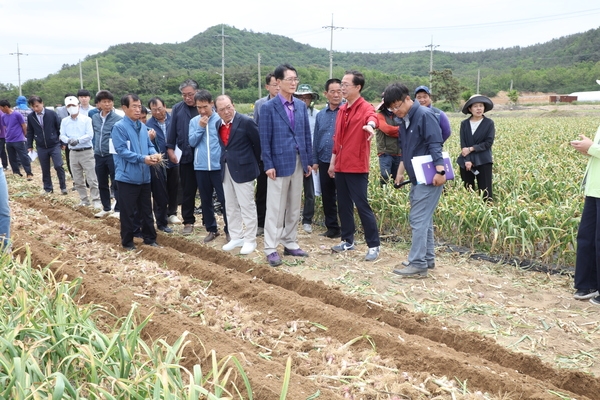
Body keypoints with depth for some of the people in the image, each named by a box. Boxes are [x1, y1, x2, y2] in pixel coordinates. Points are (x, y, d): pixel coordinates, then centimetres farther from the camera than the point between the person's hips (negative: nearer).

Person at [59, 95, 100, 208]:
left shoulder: (86, 119, -3)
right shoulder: (64, 121, 9)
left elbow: (90, 135, -12)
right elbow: (62, 135, 2)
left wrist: (78, 140, -25)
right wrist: (68, 140, -20)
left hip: (87, 152, -4)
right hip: (73, 153, 5)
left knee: (92, 179, -5)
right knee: (77, 180, 10)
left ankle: (96, 200, 0)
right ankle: (84, 200, 20)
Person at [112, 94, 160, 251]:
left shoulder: (143, 127, 9)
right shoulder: (119, 127, -11)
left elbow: (149, 145, 13)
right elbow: (122, 150, -18)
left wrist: (154, 154, -10)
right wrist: (143, 158, -24)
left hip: (144, 176, 6)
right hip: (127, 177, -6)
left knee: (146, 209, 14)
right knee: (128, 212, 3)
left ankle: (150, 238, 26)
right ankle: (127, 242, 15)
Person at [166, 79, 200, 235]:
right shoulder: (177, 109, 5)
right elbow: (172, 131, 5)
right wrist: (170, 150, 0)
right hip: (186, 156, 1)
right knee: (188, 191, 10)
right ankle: (188, 222, 20)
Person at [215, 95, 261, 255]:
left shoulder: (246, 122, -12)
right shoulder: (218, 125, 7)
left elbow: (259, 143, -5)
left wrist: (254, 162, 5)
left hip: (243, 169, -7)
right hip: (226, 170, 7)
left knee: (247, 205, -1)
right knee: (230, 206, 13)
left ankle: (250, 240, 8)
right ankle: (236, 237, 24)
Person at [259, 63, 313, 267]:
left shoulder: (301, 105, 9)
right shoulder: (268, 107, -7)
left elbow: (306, 135, 11)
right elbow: (265, 139, -8)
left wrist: (309, 161, 9)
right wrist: (268, 165, -13)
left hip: (298, 162, 6)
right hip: (280, 162, -5)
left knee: (294, 207, 12)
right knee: (276, 208, 0)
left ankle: (290, 244, 23)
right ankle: (271, 249, 6)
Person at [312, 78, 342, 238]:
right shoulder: (320, 115, 11)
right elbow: (316, 139, 14)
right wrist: (315, 160, 9)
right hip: (324, 162, 5)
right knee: (327, 197, 12)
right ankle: (332, 228, 23)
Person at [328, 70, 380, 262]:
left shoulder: (365, 108, -10)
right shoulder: (342, 110, 13)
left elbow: (372, 117, -35)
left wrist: (370, 125, -59)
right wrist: (332, 162, 19)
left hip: (357, 167, -7)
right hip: (341, 167, 7)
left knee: (362, 206, -5)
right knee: (343, 205, 13)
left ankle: (373, 246, 3)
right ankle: (348, 240, 26)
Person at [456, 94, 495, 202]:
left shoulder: (489, 123, 0)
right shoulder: (464, 124, 5)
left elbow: (488, 142, -7)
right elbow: (463, 144, -1)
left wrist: (471, 149, -13)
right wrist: (467, 160, -14)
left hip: (483, 161, -2)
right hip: (466, 161, 3)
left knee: (485, 191, -3)